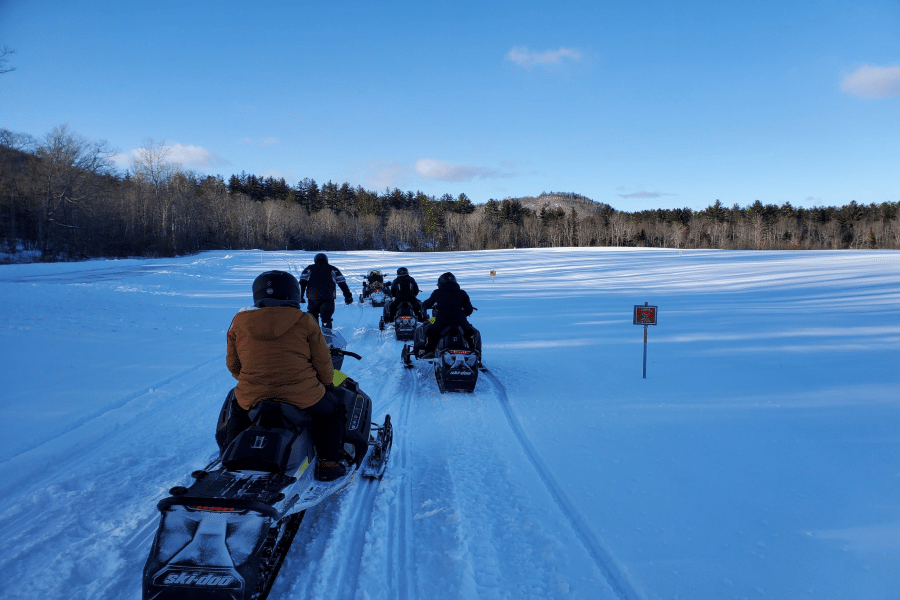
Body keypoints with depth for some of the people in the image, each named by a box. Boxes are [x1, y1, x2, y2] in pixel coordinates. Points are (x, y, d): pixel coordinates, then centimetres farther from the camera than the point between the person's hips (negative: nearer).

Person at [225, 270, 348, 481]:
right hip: (303, 398, -3)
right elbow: (322, 361, -1)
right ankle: (328, 464, 18)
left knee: (237, 405, 37)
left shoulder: (239, 323, 2)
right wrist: (327, 382, 19)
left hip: (252, 398, 3)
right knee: (334, 409, 25)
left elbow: (233, 363, 11)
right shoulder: (304, 322, -6)